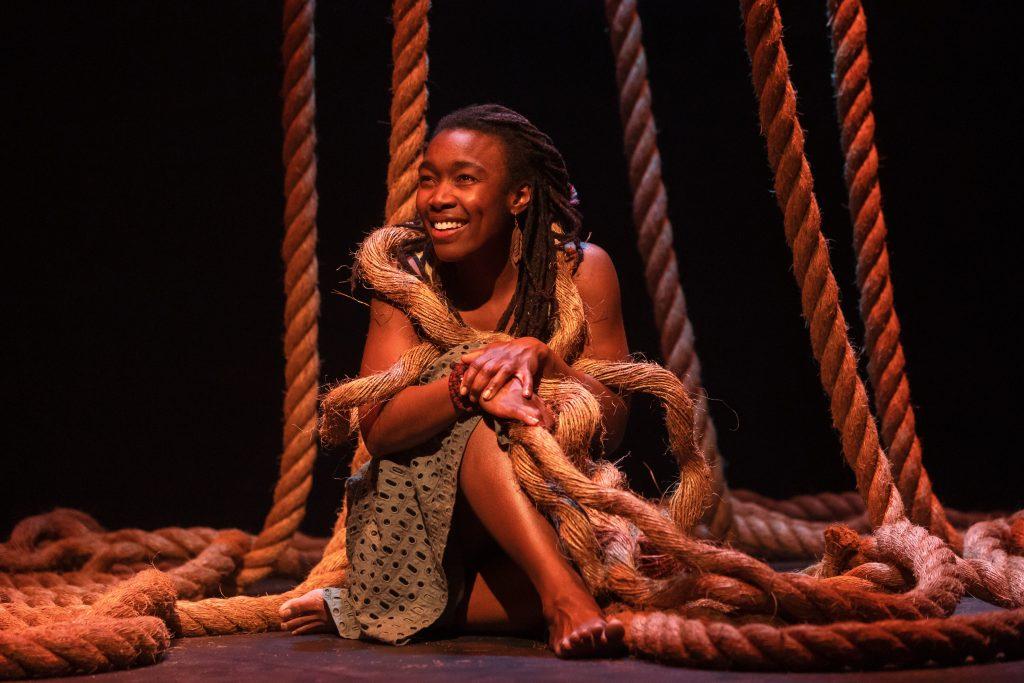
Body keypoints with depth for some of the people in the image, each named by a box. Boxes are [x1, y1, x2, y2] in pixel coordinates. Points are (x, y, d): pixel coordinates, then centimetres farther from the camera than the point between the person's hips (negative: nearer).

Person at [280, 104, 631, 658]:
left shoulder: (581, 270, -6)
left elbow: (612, 424, -11)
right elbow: (377, 429, -16)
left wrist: (539, 356, -30)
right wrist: (469, 386, -36)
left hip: (549, 512, 1)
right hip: (422, 504, -1)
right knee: (484, 420, -33)